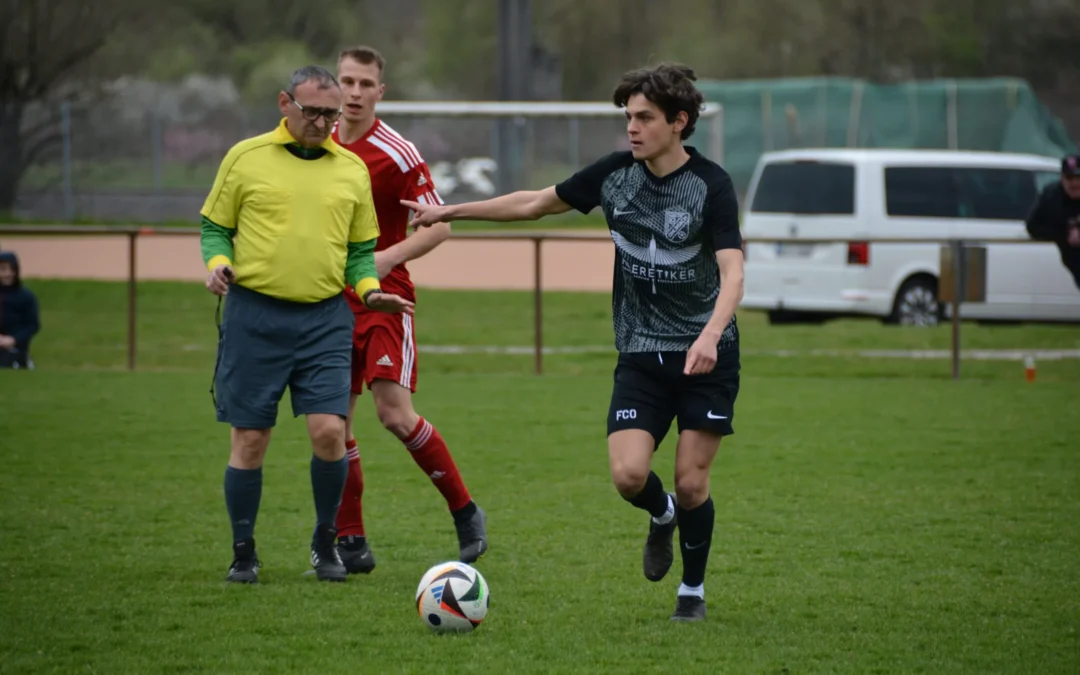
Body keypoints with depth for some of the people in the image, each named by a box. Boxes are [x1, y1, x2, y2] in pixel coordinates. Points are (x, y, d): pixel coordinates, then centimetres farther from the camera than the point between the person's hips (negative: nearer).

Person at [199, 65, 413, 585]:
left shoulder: (352, 169, 11)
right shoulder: (246, 158, 4)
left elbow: (360, 248, 16)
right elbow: (214, 226, 9)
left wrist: (369, 289, -2)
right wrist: (218, 262, -11)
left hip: (324, 320, 1)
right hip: (254, 315, -1)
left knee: (329, 431, -11)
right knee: (249, 440, 0)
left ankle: (325, 542, 9)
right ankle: (243, 552, 15)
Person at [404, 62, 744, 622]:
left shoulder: (710, 185, -13)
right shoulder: (615, 174, 1)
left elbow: (732, 271, -23)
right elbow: (537, 203, 15)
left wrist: (709, 334, -41)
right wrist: (450, 211, 16)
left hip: (706, 354, -3)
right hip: (641, 352, 3)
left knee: (690, 482, -5)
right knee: (628, 475, -14)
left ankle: (693, 591, 19)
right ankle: (661, 516, 22)